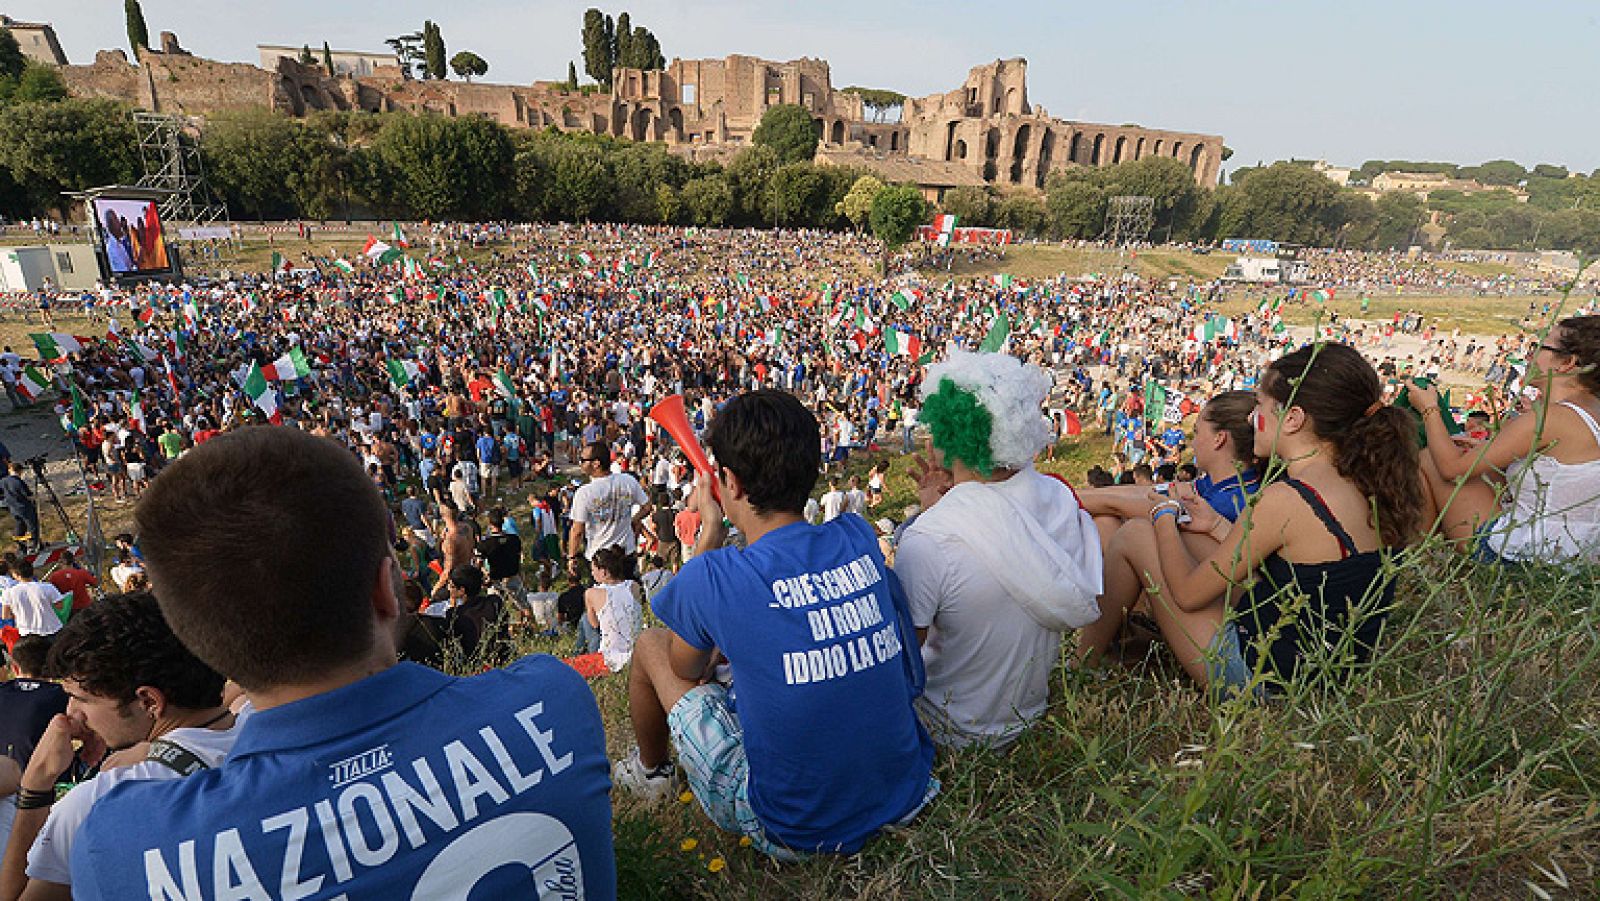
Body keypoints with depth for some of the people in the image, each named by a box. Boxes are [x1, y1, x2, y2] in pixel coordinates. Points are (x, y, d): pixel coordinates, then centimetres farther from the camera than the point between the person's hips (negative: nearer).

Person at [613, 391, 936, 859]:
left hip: (794, 832, -4)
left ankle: (650, 769, 40)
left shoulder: (712, 577, -22)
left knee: (650, 645, 11)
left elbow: (685, 669, 1)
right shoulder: (859, 538, -8)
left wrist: (709, 532, 2)